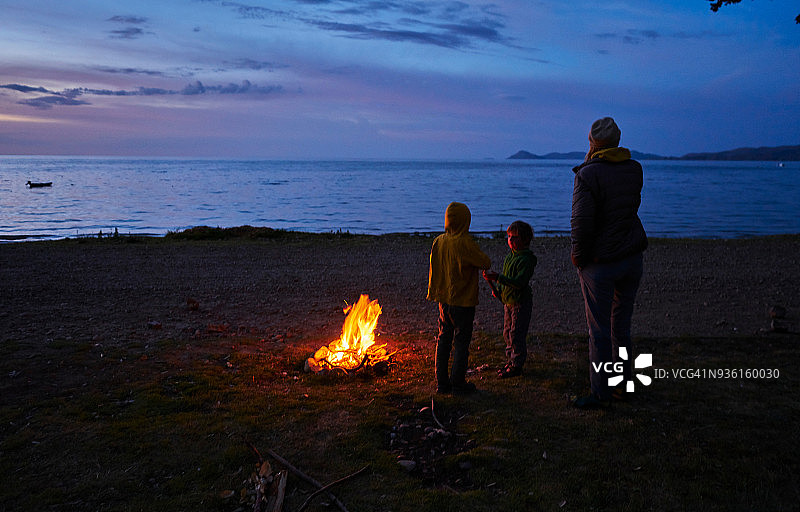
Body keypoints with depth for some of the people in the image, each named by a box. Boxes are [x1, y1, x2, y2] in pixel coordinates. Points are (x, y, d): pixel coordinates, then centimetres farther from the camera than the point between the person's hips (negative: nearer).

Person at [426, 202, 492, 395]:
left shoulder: (438, 241, 0)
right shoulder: (466, 243, -18)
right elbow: (485, 263, -11)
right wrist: (486, 259, 11)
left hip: (443, 299, 6)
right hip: (463, 301, -6)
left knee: (443, 339, 13)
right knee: (461, 342, 5)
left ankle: (442, 383, 20)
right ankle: (458, 384, 12)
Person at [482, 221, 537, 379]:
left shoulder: (527, 259, -18)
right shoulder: (509, 256, 10)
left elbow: (519, 282, -27)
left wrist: (497, 277, -32)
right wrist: (497, 289, 5)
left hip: (521, 302, -9)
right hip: (508, 301, 9)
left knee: (516, 334, -4)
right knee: (507, 332, 15)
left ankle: (516, 365, 7)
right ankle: (510, 361, 27)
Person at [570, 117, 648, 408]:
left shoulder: (588, 174, -15)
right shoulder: (634, 169, 4)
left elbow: (582, 222, -21)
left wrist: (579, 257, -6)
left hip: (600, 264, -6)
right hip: (633, 259, 6)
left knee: (599, 331, 3)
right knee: (622, 326, 17)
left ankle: (601, 393, 11)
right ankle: (622, 384, 27)